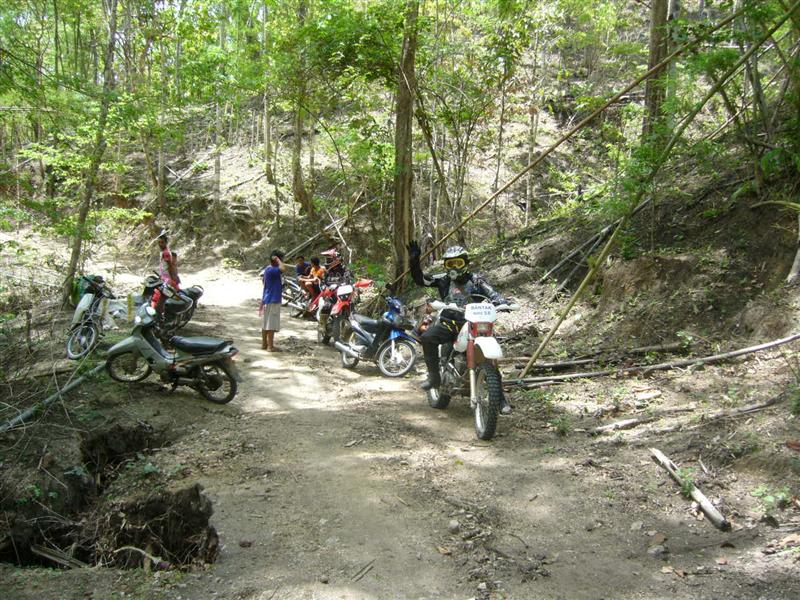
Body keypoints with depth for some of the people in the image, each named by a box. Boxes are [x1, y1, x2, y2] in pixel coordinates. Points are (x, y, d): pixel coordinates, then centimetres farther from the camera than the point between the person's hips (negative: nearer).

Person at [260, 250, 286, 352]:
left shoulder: (268, 270, 14)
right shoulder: (271, 270, -16)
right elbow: (283, 268, -37)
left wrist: (262, 303, 24)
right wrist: (277, 259, -19)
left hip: (267, 300, 10)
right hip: (273, 301, -10)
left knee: (266, 324, 13)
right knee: (271, 324, -6)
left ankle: (264, 344, 20)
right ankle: (270, 346, -3)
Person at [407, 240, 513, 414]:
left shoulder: (475, 280, 4)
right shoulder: (444, 279, 7)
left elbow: (493, 294, -4)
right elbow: (420, 279, 0)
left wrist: (502, 302, -27)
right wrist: (414, 261, -15)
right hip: (448, 323, 1)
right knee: (427, 337, -27)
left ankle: (500, 396, -5)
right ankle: (434, 376, -12)